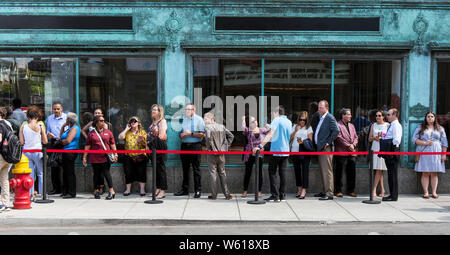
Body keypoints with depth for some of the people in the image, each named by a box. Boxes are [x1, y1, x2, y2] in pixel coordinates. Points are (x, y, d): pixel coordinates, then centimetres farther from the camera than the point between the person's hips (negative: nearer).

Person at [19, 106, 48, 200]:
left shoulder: (23, 126, -1)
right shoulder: (40, 125, -6)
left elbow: (21, 142, -1)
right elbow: (45, 141, -5)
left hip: (26, 152, 2)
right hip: (37, 151, -2)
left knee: (30, 174, 8)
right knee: (41, 173, 9)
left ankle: (31, 194, 8)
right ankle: (41, 193, 11)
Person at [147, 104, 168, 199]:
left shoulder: (162, 121, -6)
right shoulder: (153, 122, 19)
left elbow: (161, 136, -13)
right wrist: (148, 143, 11)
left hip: (160, 147, -8)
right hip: (153, 147, 8)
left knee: (161, 168, -6)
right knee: (155, 168, 10)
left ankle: (163, 191, -4)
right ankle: (157, 189, 16)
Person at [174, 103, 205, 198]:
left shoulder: (199, 119, 0)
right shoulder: (184, 119, 17)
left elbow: (203, 134, -8)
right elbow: (181, 133, 23)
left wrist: (191, 134, -12)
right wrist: (182, 134, 0)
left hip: (195, 146, -5)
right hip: (184, 146, 5)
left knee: (196, 169, -4)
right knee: (185, 168, 9)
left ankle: (198, 190, 1)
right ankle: (184, 189, 17)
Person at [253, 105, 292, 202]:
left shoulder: (277, 120, -9)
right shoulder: (289, 122, 12)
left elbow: (270, 134, -19)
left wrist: (260, 146, -23)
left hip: (276, 151, -7)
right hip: (285, 151, 7)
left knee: (272, 172, 0)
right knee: (282, 172, 10)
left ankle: (275, 195, -4)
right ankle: (282, 195, 12)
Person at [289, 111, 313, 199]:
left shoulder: (309, 128, 4)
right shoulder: (295, 127, 14)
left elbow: (310, 140, 0)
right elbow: (289, 138, 8)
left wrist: (303, 142, -18)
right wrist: (295, 131, -6)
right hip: (295, 151, 4)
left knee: (305, 170, -8)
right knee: (297, 170, 8)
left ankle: (304, 190, -7)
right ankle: (299, 189, 19)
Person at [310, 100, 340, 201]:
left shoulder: (330, 118, -10)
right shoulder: (318, 117, 15)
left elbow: (336, 130, -19)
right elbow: (313, 127, 23)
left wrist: (328, 142, -16)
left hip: (326, 148, -9)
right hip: (319, 147, 9)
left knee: (327, 171, -8)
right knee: (323, 171, 13)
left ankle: (329, 193, -6)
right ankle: (325, 191, 21)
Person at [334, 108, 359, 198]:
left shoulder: (351, 125, 19)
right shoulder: (337, 125, -5)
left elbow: (355, 137, 15)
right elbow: (339, 137, -13)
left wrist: (353, 145, -4)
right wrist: (348, 145, -13)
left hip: (352, 153, 7)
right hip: (341, 152, -6)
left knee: (351, 173, 9)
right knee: (339, 172, 0)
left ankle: (350, 190, 18)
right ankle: (338, 191, 8)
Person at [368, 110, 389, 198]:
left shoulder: (387, 125, 3)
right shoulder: (373, 125, 14)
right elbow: (369, 139, 13)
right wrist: (374, 138, -7)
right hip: (375, 148, 4)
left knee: (378, 170, -8)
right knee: (379, 171, 6)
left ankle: (374, 190, -9)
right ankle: (382, 189, 16)